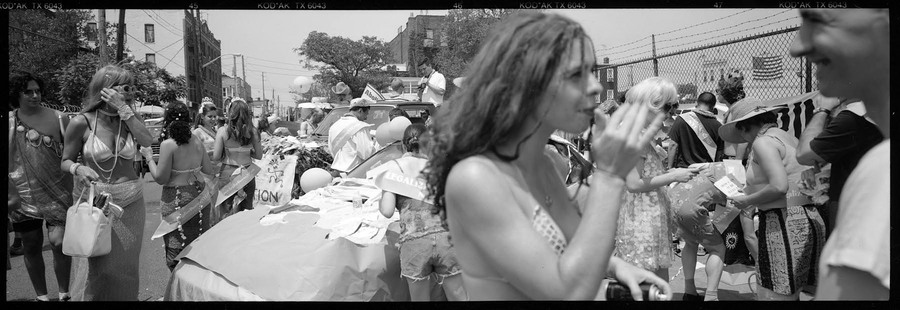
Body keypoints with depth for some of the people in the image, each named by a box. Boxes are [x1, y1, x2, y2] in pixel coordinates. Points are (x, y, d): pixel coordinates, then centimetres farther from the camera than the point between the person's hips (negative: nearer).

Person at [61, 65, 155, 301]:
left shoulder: (130, 118, 3)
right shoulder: (82, 122, -7)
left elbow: (147, 141, -16)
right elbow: (66, 161, 2)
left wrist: (123, 108, -18)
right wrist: (78, 168, -21)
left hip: (130, 201, 3)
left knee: (126, 264, 9)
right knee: (98, 265, 2)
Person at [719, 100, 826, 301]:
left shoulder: (763, 141, -10)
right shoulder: (786, 137, 18)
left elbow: (779, 186, -21)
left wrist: (747, 201, -7)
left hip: (784, 224, -10)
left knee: (772, 295, -4)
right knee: (791, 294, 16)